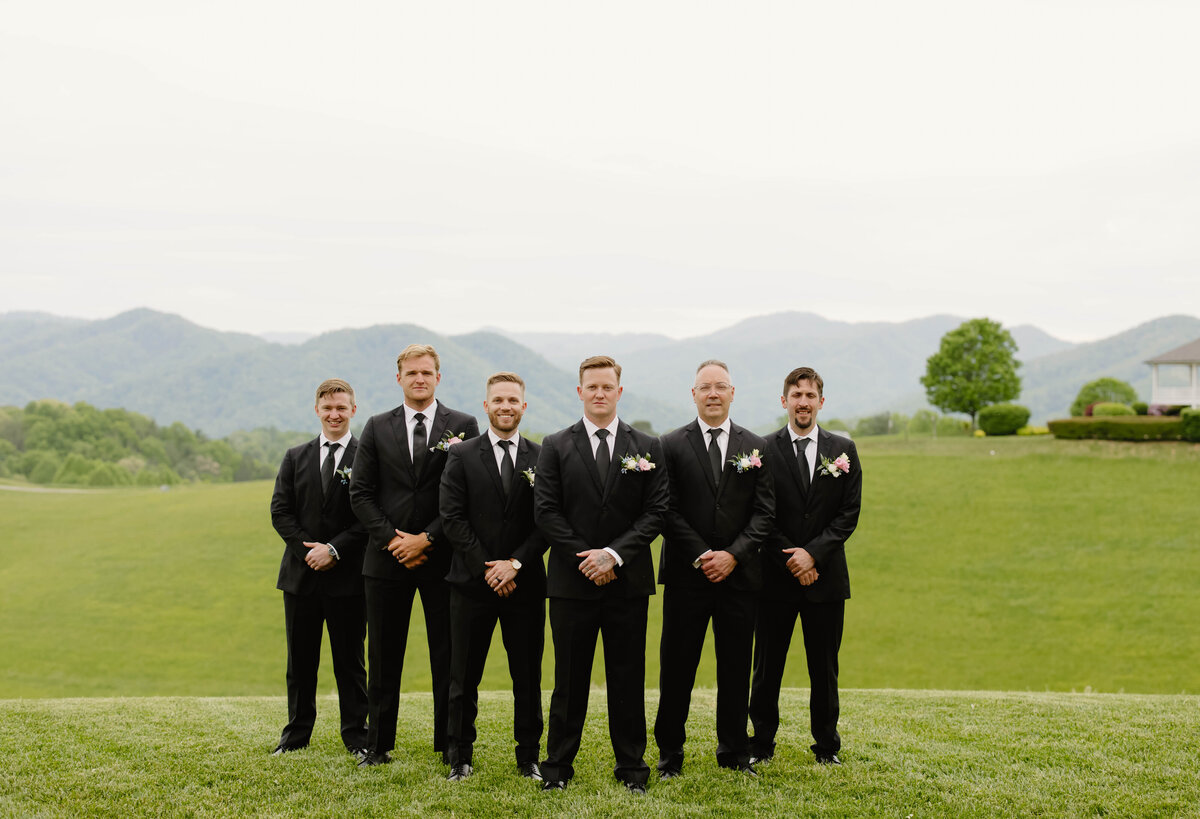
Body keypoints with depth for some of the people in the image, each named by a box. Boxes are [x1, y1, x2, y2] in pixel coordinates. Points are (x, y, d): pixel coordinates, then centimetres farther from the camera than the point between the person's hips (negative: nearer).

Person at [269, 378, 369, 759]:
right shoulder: (296, 457, 10)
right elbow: (280, 512, 4)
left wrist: (334, 550, -15)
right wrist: (309, 549, -9)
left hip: (348, 575, -3)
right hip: (302, 573, 3)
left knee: (350, 660, 5)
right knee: (300, 659, 10)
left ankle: (356, 734, 13)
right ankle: (296, 732, 20)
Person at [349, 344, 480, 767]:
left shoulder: (463, 426, 2)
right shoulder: (377, 428, 9)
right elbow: (360, 493, 5)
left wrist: (427, 539, -11)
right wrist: (391, 539, -8)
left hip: (442, 558, -2)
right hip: (387, 557, 2)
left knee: (448, 656, 3)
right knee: (383, 657, 7)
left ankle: (451, 746, 11)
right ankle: (379, 744, 16)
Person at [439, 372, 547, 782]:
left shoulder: (541, 459, 5)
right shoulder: (461, 456, 3)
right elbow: (452, 519, -4)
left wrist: (515, 563, -12)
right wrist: (487, 567, -11)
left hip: (525, 583, 1)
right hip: (472, 581, 0)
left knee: (528, 676, 5)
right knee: (464, 676, 5)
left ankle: (528, 757, 16)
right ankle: (460, 758, 16)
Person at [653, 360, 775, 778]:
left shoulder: (756, 447, 7)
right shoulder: (672, 445, 2)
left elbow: (764, 511, 2)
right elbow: (668, 511, -3)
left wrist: (733, 555, -10)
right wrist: (701, 556, -12)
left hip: (739, 573, 2)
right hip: (686, 573, -1)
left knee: (736, 666, 7)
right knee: (677, 665, 2)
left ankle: (734, 752, 19)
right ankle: (670, 752, 13)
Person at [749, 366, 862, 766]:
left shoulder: (843, 449, 6)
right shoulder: (764, 450, 0)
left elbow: (849, 513, 0)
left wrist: (813, 553, -11)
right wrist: (790, 559, -11)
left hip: (826, 575, 1)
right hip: (775, 577, -1)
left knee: (825, 669, 8)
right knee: (767, 667, 4)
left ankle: (826, 745, 20)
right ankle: (762, 742, 16)